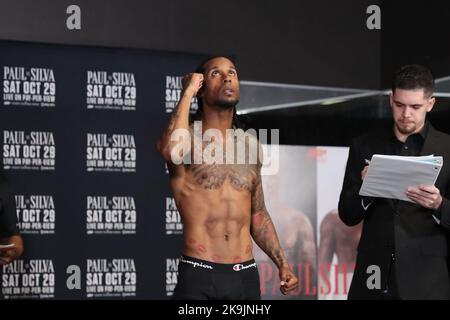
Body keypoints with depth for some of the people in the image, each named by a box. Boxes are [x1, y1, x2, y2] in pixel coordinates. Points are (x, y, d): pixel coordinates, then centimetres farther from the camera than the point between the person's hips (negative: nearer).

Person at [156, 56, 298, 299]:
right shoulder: (190, 138, -2)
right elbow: (171, 150, -28)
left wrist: (281, 263, 10)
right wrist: (188, 92, -13)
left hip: (246, 276, 5)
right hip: (198, 278, -5)